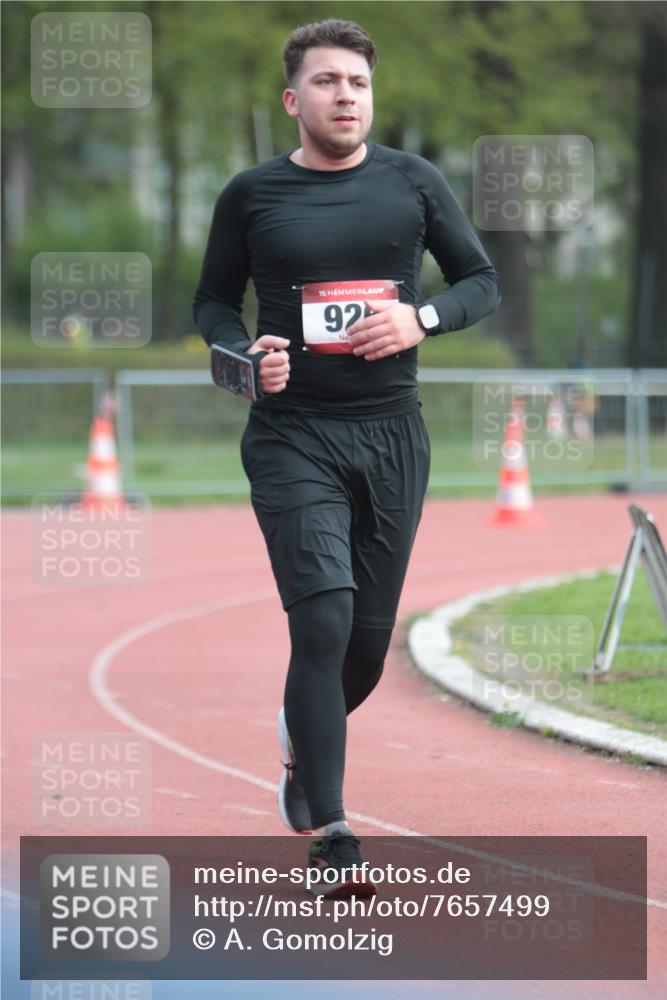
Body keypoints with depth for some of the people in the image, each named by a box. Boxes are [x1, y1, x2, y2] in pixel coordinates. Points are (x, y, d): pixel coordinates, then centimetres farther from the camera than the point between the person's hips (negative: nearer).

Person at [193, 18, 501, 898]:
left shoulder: (413, 183, 5)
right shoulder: (252, 196, 2)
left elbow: (483, 280, 10)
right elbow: (214, 300, 13)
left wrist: (422, 319, -10)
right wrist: (246, 351, -8)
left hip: (392, 435, 3)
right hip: (293, 437, -3)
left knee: (370, 639, 9)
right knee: (324, 619, -16)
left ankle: (304, 739, 42)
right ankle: (329, 837, -13)